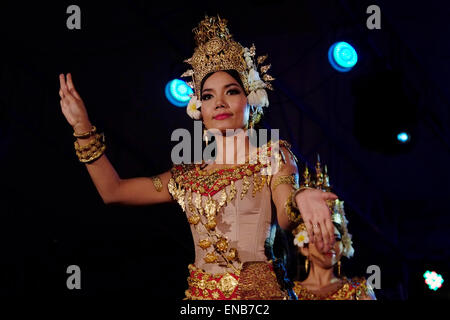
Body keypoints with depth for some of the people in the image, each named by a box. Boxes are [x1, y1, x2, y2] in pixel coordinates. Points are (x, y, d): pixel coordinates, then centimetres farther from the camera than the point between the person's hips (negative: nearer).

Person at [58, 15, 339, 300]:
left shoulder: (273, 156, 2)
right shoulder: (189, 176, 15)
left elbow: (286, 219, -16)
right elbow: (113, 191, 16)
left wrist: (300, 198, -41)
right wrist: (82, 126, 9)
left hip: (259, 292, -4)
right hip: (200, 295, 4)